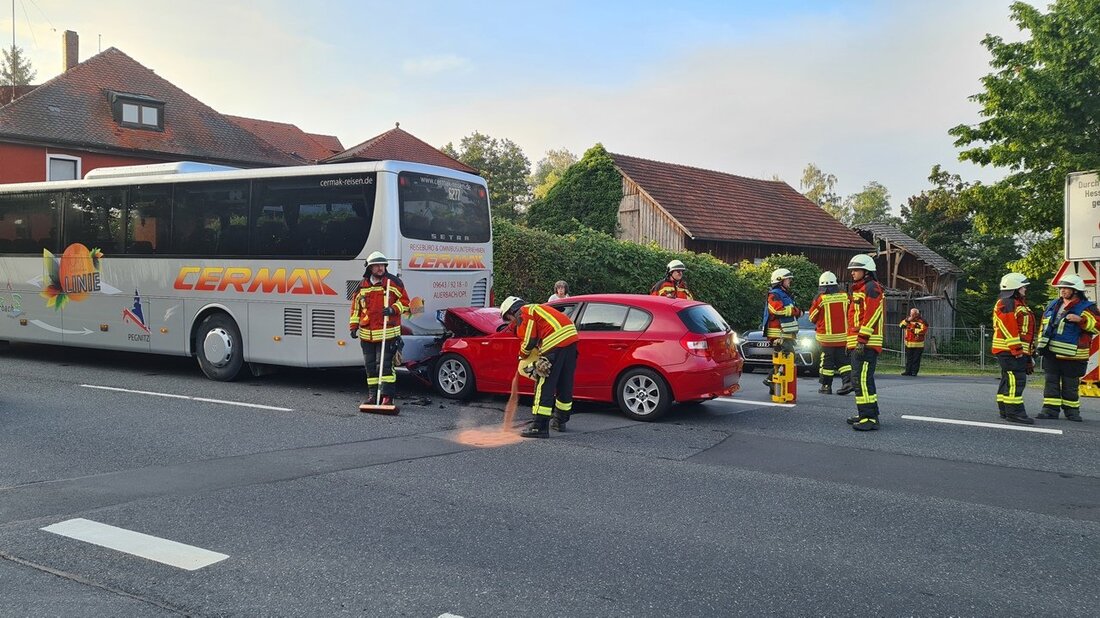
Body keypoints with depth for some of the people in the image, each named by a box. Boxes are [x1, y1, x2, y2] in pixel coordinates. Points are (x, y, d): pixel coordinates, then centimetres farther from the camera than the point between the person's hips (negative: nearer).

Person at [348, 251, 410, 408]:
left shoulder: (393, 281, 0)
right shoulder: (362, 285, 10)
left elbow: (405, 301, 3)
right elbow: (355, 307, 18)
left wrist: (393, 309, -15)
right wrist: (353, 326, 12)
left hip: (387, 332, -5)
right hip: (367, 334, 5)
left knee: (384, 364, -10)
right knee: (370, 365, 10)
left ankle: (387, 396, -7)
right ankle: (372, 395, 19)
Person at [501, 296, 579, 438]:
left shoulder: (522, 314, 3)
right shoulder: (535, 308, 31)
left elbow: (528, 341, -4)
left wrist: (522, 356, 14)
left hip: (556, 342, -9)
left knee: (544, 386, -5)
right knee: (565, 384, 18)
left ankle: (539, 426, -6)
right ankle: (560, 421, 31)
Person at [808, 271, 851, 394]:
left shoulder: (820, 299, -11)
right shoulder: (845, 296, -1)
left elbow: (812, 318, 1)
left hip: (827, 337, -3)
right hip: (843, 336, 3)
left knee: (827, 361, 5)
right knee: (843, 360, 11)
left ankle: (826, 385, 11)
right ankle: (848, 381, -3)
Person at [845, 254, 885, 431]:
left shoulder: (871, 288, -9)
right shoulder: (858, 289, 24)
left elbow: (872, 315, -19)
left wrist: (862, 340, -23)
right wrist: (851, 342, 25)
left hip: (866, 344, -11)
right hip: (857, 343, 11)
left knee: (861, 380, -16)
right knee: (860, 379, 16)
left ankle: (869, 418, -17)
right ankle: (867, 414, 25)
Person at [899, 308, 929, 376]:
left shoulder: (921, 321, -8)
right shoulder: (908, 319, 11)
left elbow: (924, 330, -18)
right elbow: (901, 325, 4)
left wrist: (913, 330, -17)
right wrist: (907, 320, -10)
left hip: (918, 345, -5)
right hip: (908, 344, 5)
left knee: (916, 359, -1)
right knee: (909, 358, 9)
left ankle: (914, 372, 5)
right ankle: (908, 371, 15)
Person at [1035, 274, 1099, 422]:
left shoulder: (1086, 308, -4)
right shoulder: (1053, 305, 14)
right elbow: (1044, 325, 23)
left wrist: (1080, 320, -27)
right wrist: (1041, 342, 18)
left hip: (1071, 355, -5)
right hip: (1051, 353, 5)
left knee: (1070, 384, 5)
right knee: (1051, 382, 6)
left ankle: (1071, 409, 17)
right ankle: (1050, 409, 9)